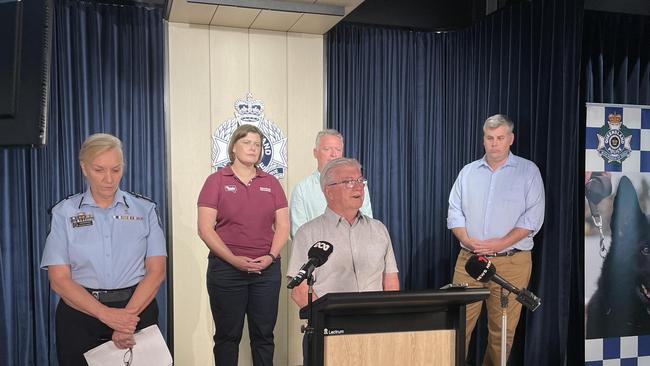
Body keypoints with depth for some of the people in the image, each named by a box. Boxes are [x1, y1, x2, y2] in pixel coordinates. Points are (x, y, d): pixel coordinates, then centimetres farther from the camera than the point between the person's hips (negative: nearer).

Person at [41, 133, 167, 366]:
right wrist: (106, 314, -19)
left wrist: (129, 315, -19)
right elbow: (59, 279, -6)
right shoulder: (64, 213, 0)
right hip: (80, 313, 0)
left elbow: (156, 271, -4)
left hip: (138, 309, 1)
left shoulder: (144, 209, 2)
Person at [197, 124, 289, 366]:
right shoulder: (217, 181, 0)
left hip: (267, 269, 3)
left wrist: (271, 256, -8)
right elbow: (205, 229, -6)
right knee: (227, 335, 7)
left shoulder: (271, 183, 10)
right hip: (226, 269, -2)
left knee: (264, 334, 9)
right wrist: (234, 260, -14)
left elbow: (283, 226, 8)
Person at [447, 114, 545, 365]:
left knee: (502, 330, 2)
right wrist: (467, 240, -8)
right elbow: (455, 212, 10)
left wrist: (501, 243, -15)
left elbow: (533, 217, -4)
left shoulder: (528, 171, 4)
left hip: (511, 262, -2)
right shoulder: (468, 172, 13)